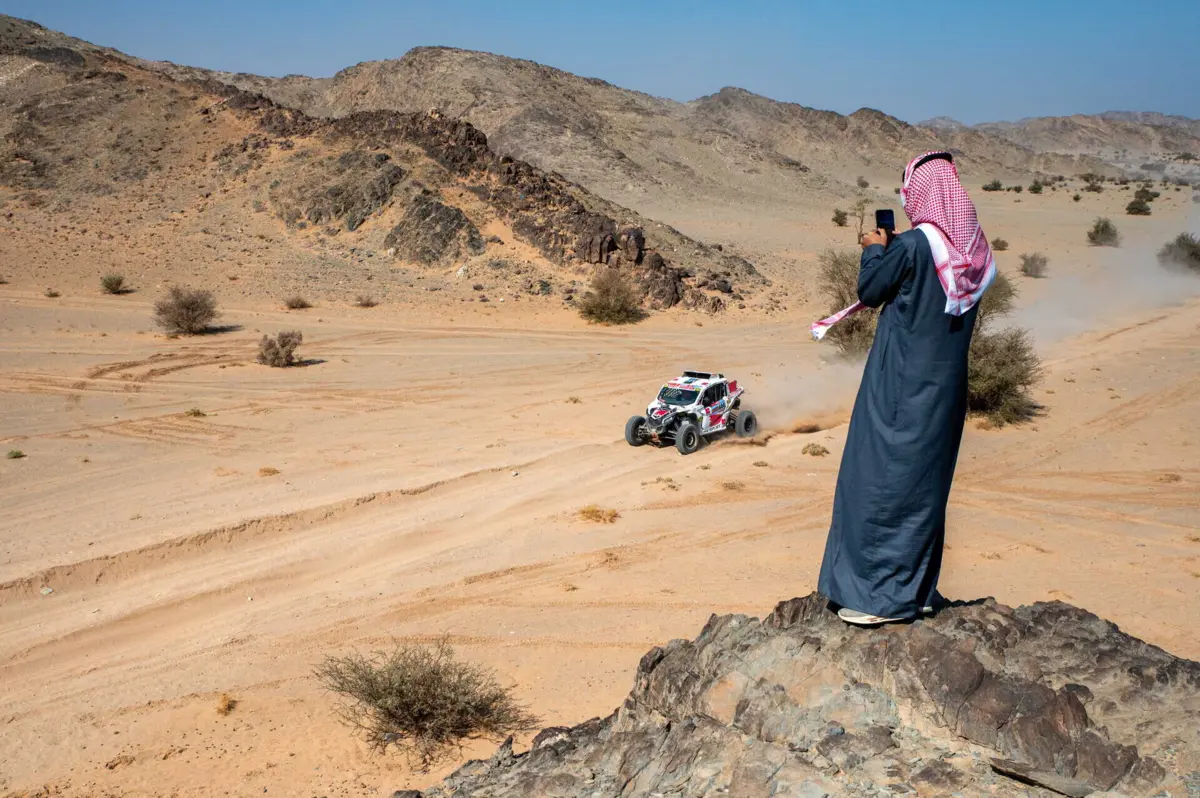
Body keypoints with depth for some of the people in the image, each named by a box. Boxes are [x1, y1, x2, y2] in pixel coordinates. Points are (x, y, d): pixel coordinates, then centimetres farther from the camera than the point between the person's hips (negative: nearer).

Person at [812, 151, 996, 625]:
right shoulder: (973, 248, 4)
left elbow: (869, 290, -6)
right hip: (947, 385, 7)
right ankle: (918, 590, 23)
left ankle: (883, 594, 3)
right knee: (927, 483, 14)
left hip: (901, 385, -7)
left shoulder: (912, 245, -18)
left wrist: (874, 250, 11)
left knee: (884, 478, 1)